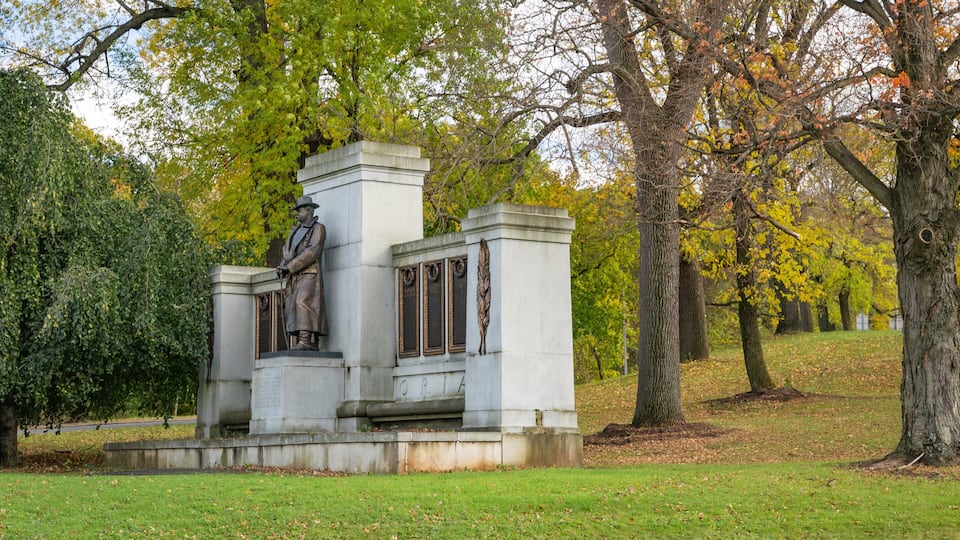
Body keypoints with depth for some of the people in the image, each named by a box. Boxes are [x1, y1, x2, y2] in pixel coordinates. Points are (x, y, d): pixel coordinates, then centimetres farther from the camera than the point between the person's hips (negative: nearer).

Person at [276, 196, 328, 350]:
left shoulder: (318, 229, -1)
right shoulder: (296, 230, 23)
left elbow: (312, 252, -13)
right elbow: (286, 251, 17)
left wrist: (289, 267, -16)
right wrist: (282, 266, -4)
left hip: (309, 274, -8)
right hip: (294, 277, 8)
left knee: (303, 303, -23)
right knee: (291, 307, -1)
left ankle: (306, 341, -31)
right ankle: (297, 343, -3)